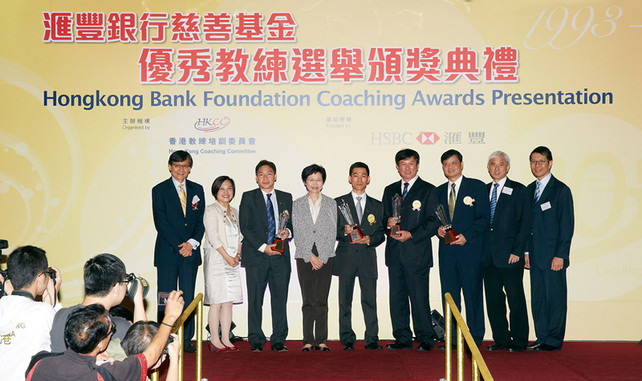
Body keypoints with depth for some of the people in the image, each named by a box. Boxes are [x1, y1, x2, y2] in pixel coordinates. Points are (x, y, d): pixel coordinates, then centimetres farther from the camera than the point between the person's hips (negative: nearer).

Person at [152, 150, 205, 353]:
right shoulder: (160, 190, 0)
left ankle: (186, 339, 11)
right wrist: (179, 246, -12)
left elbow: (201, 220, 8)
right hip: (167, 252, -3)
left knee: (188, 297, 5)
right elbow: (161, 223, -6)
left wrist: (192, 243, -8)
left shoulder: (197, 190, 11)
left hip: (190, 251, 3)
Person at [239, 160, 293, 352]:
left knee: (280, 298, 2)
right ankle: (256, 341, 11)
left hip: (280, 256, 2)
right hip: (255, 256, -2)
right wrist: (263, 247, -13)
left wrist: (288, 232, -7)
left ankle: (278, 340, 10)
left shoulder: (286, 197, 13)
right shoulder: (248, 198, 4)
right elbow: (245, 227, -3)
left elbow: (292, 223, 17)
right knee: (255, 299, 1)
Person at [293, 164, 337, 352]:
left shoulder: (330, 203, 8)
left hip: (325, 257, 0)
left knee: (322, 300, -1)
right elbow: (297, 234, 3)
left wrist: (322, 257, -6)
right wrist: (310, 256, -6)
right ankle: (308, 340, 3)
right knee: (308, 300, -2)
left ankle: (321, 340, 5)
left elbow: (332, 232, 3)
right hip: (304, 257, 0)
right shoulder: (297, 204, 8)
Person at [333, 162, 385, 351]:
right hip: (346, 259, -1)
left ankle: (371, 339, 4)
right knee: (345, 302, 2)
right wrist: (344, 231, -15)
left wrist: (369, 239, -9)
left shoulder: (377, 205, 14)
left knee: (370, 301, -3)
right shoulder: (338, 203, 9)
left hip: (368, 259, 1)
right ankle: (347, 340, 10)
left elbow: (381, 234, 11)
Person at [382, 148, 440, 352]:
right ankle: (403, 339, 14)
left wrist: (411, 234, -14)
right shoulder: (390, 190, 17)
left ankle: (425, 339, 6)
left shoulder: (428, 190, 2)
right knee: (397, 297, 6)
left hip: (417, 252, -5)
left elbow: (433, 222, -4)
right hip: (395, 252, 5)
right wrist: (388, 222, -3)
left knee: (419, 297, -4)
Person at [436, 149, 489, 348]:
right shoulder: (439, 191, 16)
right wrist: (438, 229, -3)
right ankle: (451, 338, 13)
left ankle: (475, 338, 8)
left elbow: (484, 218, -3)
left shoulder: (477, 187, 2)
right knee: (449, 296, 5)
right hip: (447, 251, 4)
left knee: (473, 294, -1)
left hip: (470, 249, -4)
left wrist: (466, 236, -15)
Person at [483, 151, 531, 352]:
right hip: (488, 256, 5)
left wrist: (517, 251, -12)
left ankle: (519, 341, 11)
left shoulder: (518, 190, 0)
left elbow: (525, 224, -4)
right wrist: (480, 251, 4)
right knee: (493, 299, 8)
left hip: (510, 256, -4)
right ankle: (501, 339, 19)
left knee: (516, 300, 2)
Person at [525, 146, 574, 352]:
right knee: (537, 297, 10)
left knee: (555, 297, -1)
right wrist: (526, 251, 10)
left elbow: (567, 225, -9)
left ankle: (554, 340, 8)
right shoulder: (529, 190, 14)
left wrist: (560, 255, -14)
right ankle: (542, 337, 19)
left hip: (553, 255, -6)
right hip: (535, 255, 6)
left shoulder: (561, 190, -6)